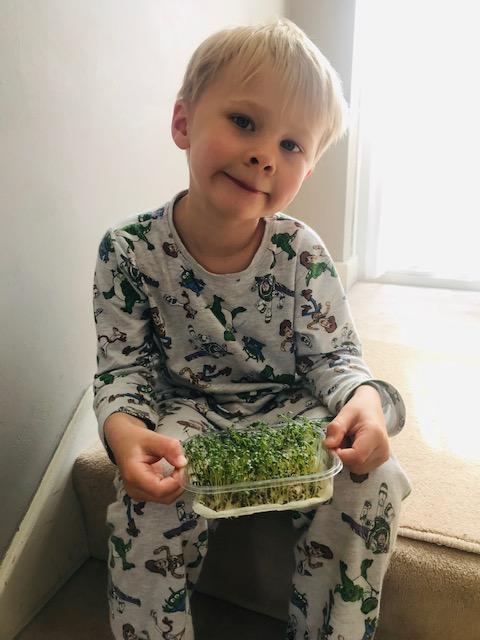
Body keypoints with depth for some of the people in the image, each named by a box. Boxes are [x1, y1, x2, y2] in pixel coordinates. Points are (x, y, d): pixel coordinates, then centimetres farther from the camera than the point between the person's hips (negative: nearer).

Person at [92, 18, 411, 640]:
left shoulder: (303, 254, -11)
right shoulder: (129, 251, -13)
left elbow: (335, 355, -7)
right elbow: (123, 367, -8)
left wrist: (365, 399, -30)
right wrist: (122, 428, -30)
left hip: (291, 409, 2)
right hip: (185, 414, 0)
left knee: (373, 485, -18)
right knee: (147, 505, -27)